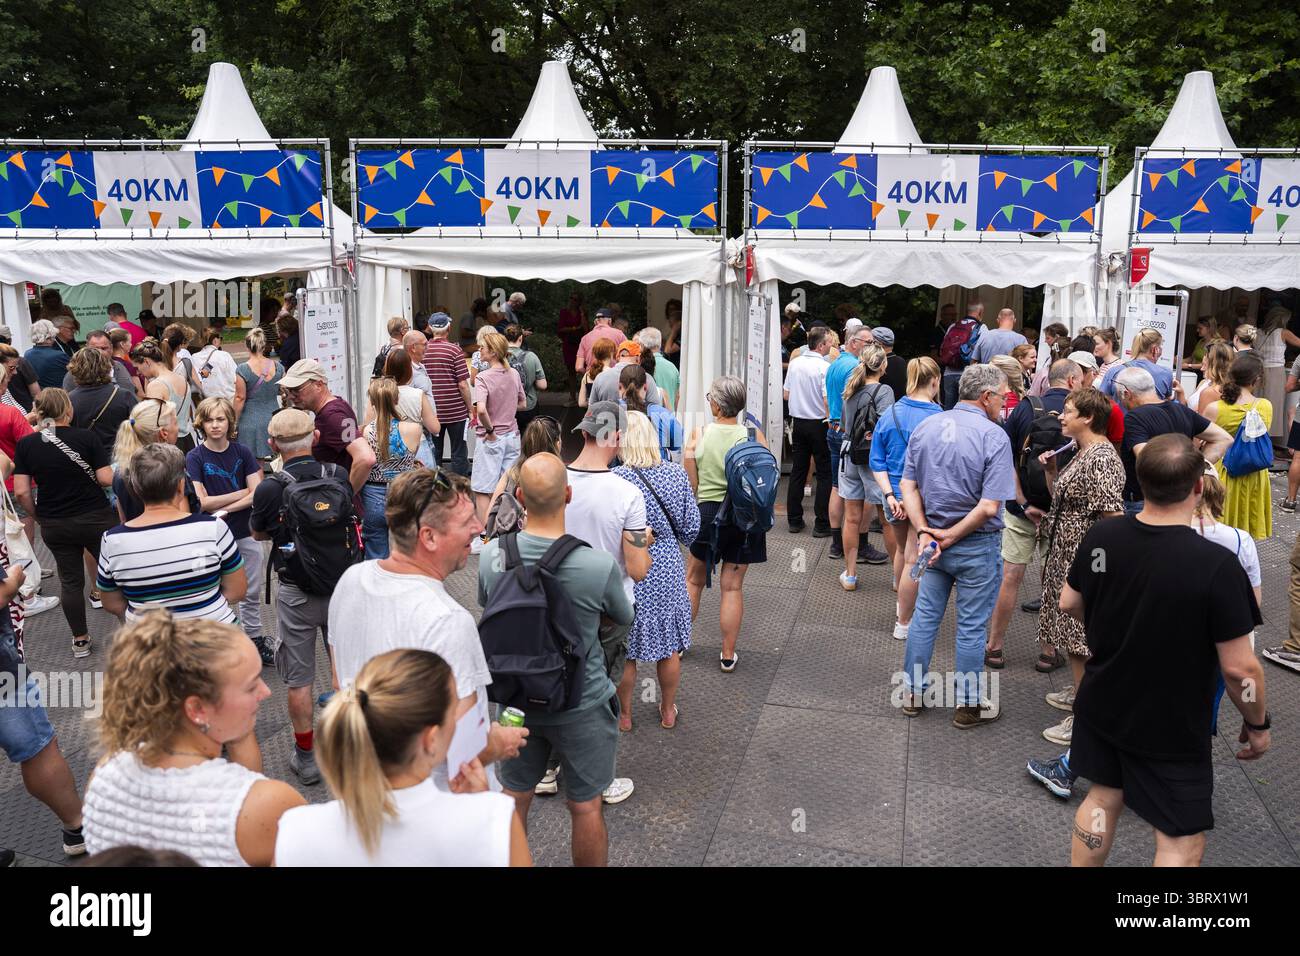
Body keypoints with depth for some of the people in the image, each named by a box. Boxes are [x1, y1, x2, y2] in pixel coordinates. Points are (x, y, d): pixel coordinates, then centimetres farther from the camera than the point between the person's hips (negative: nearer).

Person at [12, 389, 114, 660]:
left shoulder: (26, 444, -3)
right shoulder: (86, 437, -12)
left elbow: (21, 492, -5)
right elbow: (106, 479, -13)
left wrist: (38, 515, 10)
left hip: (55, 526, 3)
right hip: (96, 519, -3)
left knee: (71, 581, 13)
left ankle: (80, 640, 21)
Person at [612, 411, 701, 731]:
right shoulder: (677, 473, -8)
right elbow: (691, 526, 0)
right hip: (668, 571, 4)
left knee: (624, 650, 14)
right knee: (669, 647, 19)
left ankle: (623, 715, 31)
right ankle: (668, 711, 36)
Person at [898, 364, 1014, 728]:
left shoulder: (925, 427, 0)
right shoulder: (994, 436, -17)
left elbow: (908, 486, -1)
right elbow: (989, 507, -22)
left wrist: (924, 532, -6)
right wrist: (951, 535, -12)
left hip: (931, 539, 5)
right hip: (977, 547, -5)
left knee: (925, 616, 16)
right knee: (972, 626, 8)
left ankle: (913, 692, 28)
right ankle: (968, 705, 21)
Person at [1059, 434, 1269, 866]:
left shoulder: (1100, 537, -12)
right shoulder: (1217, 565, -28)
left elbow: (1069, 604, 4)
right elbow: (1240, 668, -20)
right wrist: (1257, 724, -2)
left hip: (1102, 707, 5)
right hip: (1172, 730, -5)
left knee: (1102, 798, 24)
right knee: (1182, 841, 11)